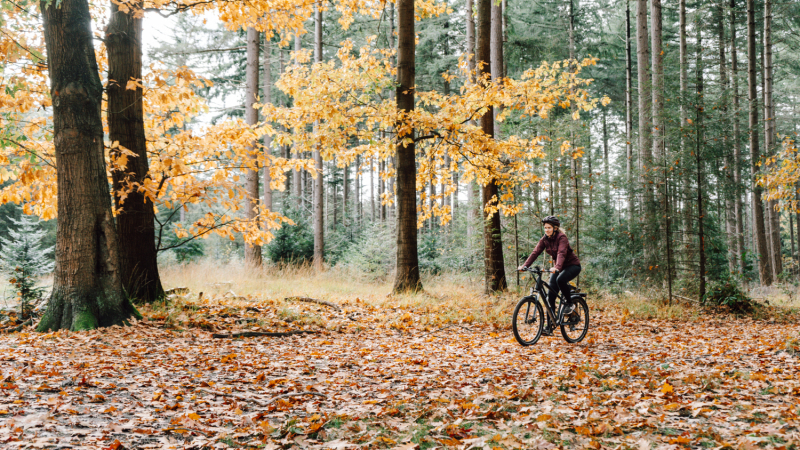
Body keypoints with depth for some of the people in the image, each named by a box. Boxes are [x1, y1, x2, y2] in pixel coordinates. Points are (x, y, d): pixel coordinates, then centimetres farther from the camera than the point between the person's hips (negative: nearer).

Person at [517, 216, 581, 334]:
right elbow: (535, 252, -13)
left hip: (573, 265, -6)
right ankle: (549, 328, -3)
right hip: (559, 267, 6)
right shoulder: (544, 239, -3)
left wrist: (557, 267, -55)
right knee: (551, 296, -6)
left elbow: (561, 253, -38)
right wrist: (525, 265, -27)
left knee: (560, 279, -38)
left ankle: (570, 304, -13)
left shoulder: (561, 237, -22)